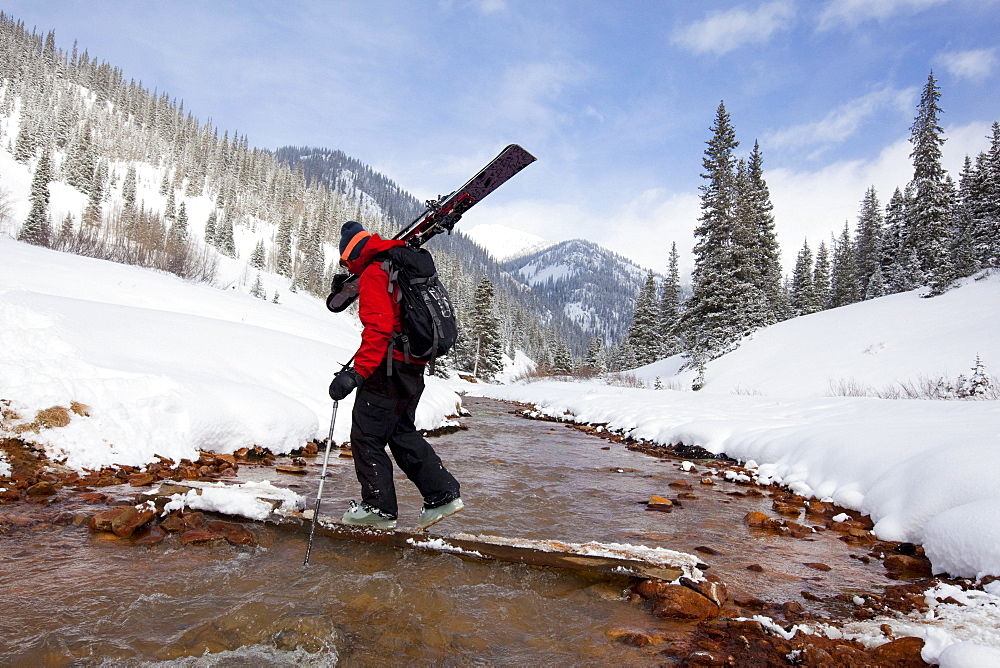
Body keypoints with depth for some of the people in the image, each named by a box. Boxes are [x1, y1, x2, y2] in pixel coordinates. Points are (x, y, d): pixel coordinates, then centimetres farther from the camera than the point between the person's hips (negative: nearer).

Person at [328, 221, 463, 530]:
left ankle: (379, 507, 12)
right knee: (402, 432, 19)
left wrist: (357, 373, -27)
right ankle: (443, 494, 16)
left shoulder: (373, 275, -11)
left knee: (366, 436, 3)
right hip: (414, 368, 10)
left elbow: (378, 328, -24)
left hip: (389, 368, -10)